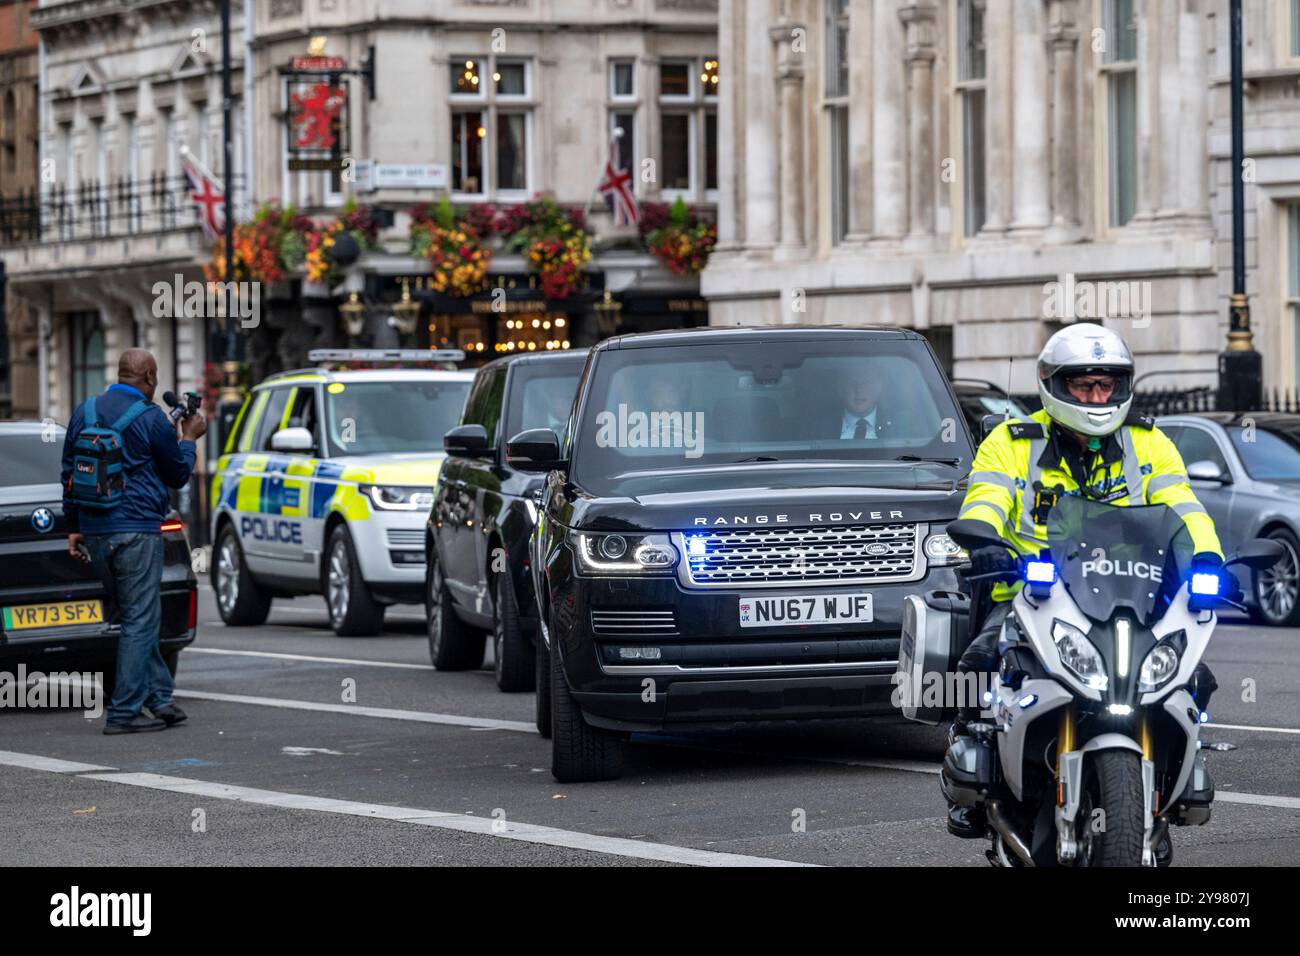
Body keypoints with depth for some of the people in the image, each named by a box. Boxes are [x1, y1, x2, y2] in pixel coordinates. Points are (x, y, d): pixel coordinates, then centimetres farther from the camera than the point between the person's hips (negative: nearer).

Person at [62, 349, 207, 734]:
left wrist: (74, 527, 18)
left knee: (133, 618, 15)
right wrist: (188, 439, 18)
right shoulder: (151, 418, -8)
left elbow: (69, 473, 13)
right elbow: (178, 475, 2)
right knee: (139, 621, -2)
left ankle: (159, 698, 17)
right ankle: (124, 712, -5)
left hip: (95, 531, 6)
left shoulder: (84, 413, 9)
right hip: (137, 530, -6)